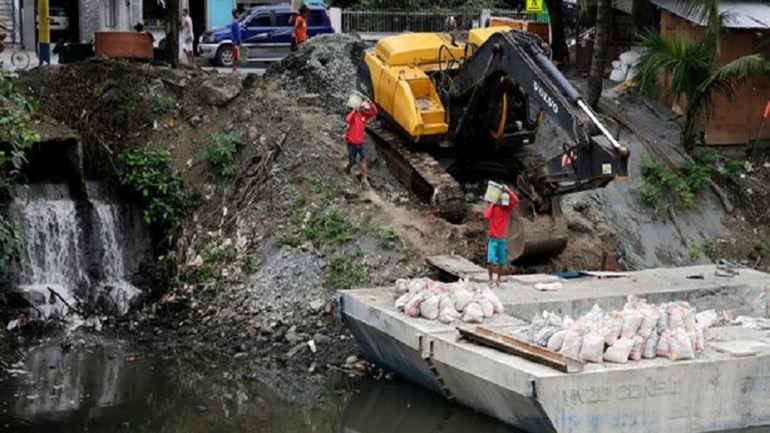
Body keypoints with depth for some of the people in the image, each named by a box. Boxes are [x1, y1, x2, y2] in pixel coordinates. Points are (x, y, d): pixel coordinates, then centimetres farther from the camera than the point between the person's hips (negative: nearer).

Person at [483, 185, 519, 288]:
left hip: (502, 239, 2)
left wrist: (508, 190, -16)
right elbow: (486, 216, -22)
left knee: (501, 262, 3)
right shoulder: (493, 207, -4)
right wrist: (492, 204, -14)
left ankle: (498, 280, 16)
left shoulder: (508, 208, 2)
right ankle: (490, 280, -1)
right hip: (493, 239, -2)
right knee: (490, 261, -12)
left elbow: (516, 200, -15)